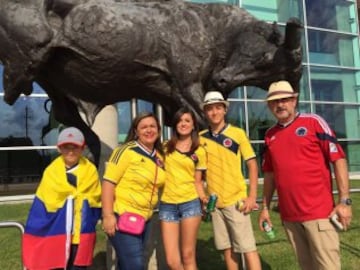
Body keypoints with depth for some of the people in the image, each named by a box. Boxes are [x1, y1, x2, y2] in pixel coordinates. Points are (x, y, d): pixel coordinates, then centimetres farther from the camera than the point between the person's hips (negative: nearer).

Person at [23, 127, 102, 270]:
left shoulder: (91, 171, 1)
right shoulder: (51, 172, -4)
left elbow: (96, 202, 8)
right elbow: (40, 207, -2)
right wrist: (34, 235, -2)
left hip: (82, 235, 1)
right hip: (55, 234, -1)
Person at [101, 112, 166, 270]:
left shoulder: (160, 157, 7)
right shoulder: (126, 151, -13)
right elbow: (108, 182, -17)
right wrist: (108, 215, -21)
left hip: (144, 219, 7)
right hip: (122, 217, -7)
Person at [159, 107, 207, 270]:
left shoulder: (199, 152, 5)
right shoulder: (166, 147, 10)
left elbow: (197, 181, 5)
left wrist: (204, 198, -13)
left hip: (190, 203, -1)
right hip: (167, 205, 2)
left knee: (188, 257, 4)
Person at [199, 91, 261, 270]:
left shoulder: (237, 133, -4)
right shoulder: (201, 137, 3)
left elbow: (252, 165, -3)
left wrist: (252, 197, -11)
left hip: (236, 199, -3)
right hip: (214, 202, 3)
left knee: (247, 247, -1)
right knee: (227, 248, 12)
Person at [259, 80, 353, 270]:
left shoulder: (313, 122, -3)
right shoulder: (270, 135, 10)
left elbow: (338, 159, -6)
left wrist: (344, 201, -11)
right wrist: (265, 208, 14)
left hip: (318, 211, -4)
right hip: (288, 215, 4)